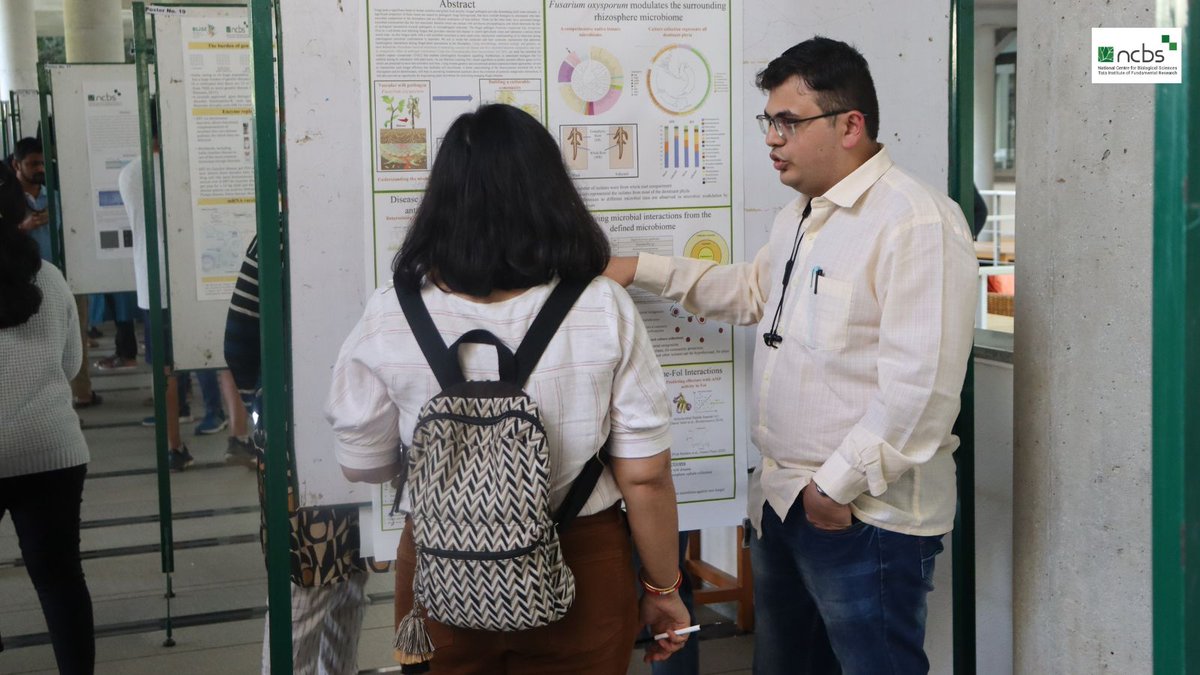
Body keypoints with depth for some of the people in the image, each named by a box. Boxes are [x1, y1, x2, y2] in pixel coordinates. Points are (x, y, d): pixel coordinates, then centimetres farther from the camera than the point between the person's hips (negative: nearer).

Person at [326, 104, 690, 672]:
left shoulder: (388, 320, -13)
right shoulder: (603, 310, -14)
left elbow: (363, 463, 0)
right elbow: (644, 477, -11)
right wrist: (663, 588, 4)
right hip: (580, 569, 0)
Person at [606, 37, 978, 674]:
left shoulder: (919, 221, -18)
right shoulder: (797, 217, 13)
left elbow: (921, 388, -24)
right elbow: (752, 290, 31)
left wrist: (839, 486, -19)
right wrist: (641, 269, 22)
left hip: (864, 517, -9)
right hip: (782, 500, 9)